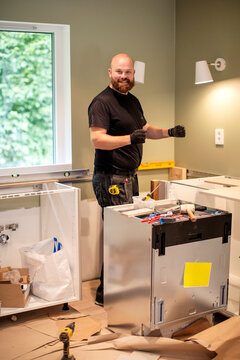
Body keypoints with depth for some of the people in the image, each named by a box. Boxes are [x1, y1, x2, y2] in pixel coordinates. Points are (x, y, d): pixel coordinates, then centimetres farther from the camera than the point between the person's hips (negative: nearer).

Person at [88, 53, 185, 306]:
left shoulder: (132, 101, 18)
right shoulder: (102, 102, -10)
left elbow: (146, 130, 27)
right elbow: (97, 139, -21)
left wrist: (169, 132, 9)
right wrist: (130, 138, -33)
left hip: (130, 176, 9)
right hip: (111, 179, -9)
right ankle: (105, 293, 3)